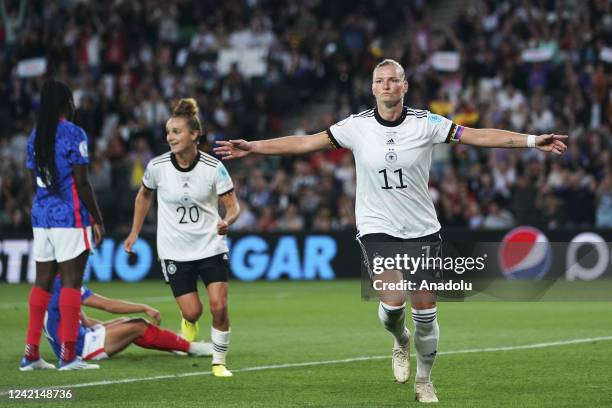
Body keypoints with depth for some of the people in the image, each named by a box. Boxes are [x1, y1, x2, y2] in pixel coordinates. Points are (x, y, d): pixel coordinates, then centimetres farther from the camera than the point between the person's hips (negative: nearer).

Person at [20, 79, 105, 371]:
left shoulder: (35, 135, 11)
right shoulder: (73, 134, -9)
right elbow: (81, 182, -13)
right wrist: (97, 218, -7)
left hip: (41, 215, 7)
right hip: (70, 217, -7)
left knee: (42, 282, 10)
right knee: (71, 282, -4)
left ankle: (31, 353, 9)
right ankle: (68, 355, -6)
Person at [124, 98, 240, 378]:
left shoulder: (213, 167, -14)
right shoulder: (157, 166, -10)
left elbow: (232, 205, -7)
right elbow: (144, 195, 10)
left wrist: (227, 221, -29)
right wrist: (134, 233, 11)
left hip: (211, 246, 0)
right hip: (174, 250, 0)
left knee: (219, 307, -10)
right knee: (192, 311, -7)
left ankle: (219, 362, 12)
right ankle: (188, 322, 33)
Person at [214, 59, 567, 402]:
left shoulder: (426, 123, -6)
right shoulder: (356, 126, -4)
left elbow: (479, 136, -9)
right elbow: (306, 143, 0)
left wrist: (532, 140, -17)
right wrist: (253, 147, -4)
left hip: (422, 230, 1)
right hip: (377, 228, -1)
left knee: (425, 308, 1)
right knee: (392, 301, -18)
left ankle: (424, 381, 23)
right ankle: (401, 340, 19)